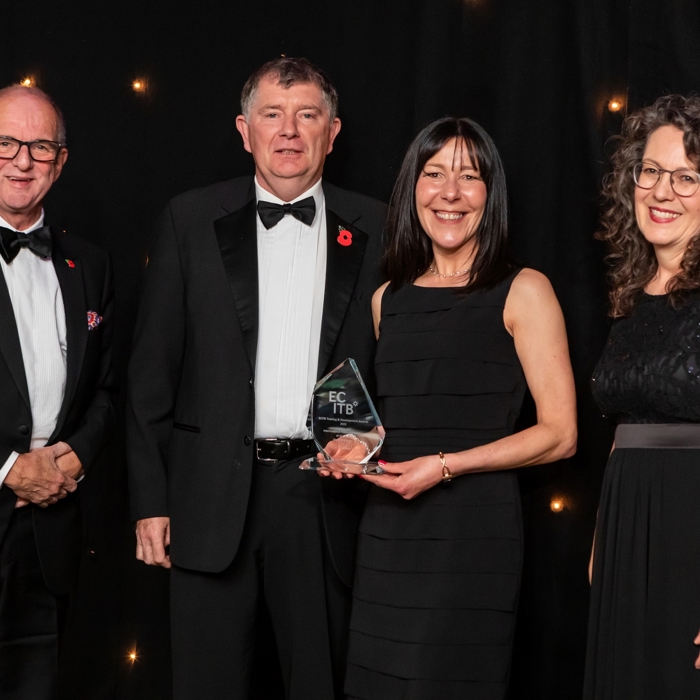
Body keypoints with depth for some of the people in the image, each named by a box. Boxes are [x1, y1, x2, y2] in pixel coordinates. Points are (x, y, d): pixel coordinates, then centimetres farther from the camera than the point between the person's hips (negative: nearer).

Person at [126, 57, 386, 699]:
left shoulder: (374, 230, 5)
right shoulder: (190, 221, 4)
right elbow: (152, 372, 2)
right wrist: (150, 500, -1)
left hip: (328, 497, 0)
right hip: (214, 496, 0)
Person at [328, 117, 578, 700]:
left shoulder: (522, 292, -2)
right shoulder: (388, 299, 14)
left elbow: (560, 434, -6)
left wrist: (446, 465, -13)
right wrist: (362, 444, 6)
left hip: (475, 529, -5)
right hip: (386, 532, 5)